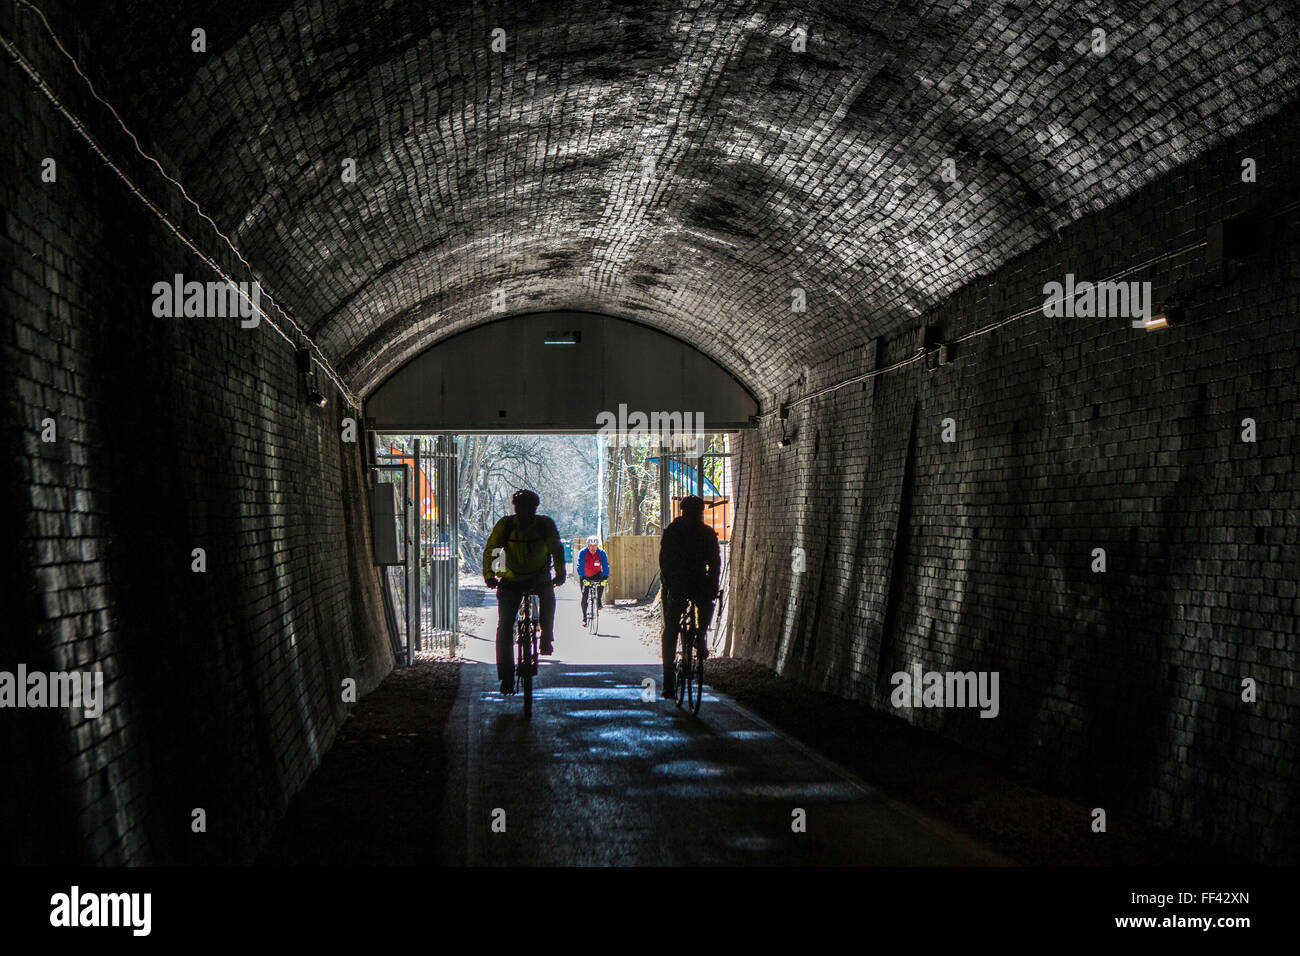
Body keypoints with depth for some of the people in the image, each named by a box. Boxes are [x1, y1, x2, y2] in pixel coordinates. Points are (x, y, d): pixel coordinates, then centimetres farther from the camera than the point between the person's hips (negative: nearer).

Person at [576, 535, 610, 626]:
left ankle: (599, 600, -13)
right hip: (585, 576, -1)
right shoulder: (583, 552, -24)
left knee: (602, 581, -33)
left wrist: (605, 576, -40)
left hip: (596, 574, 1)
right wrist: (583, 577, -44)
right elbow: (580, 566, -30)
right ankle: (584, 618, 4)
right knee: (584, 597, -6)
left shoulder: (602, 553, -20)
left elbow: (605, 565, -25)